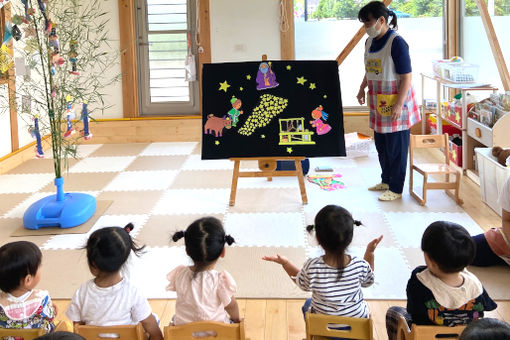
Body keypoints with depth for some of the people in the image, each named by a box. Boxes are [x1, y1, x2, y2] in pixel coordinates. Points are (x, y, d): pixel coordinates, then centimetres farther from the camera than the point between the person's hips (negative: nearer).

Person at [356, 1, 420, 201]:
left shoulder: (397, 43, -18)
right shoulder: (370, 42, 7)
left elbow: (406, 77, -19)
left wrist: (399, 104, -23)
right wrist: (362, 88, 15)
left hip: (395, 104, -8)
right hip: (378, 104, 8)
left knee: (396, 147, 1)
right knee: (381, 145, 16)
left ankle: (396, 189, 10)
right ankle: (386, 181, 32)